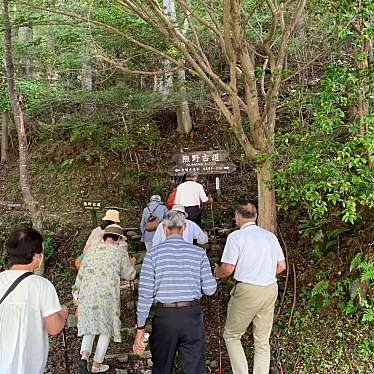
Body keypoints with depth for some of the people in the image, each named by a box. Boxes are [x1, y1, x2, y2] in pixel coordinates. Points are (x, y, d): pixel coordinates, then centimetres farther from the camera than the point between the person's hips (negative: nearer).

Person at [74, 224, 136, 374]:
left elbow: (81, 273, 12)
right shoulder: (120, 252, 1)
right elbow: (129, 275, 8)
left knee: (89, 326, 17)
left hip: (87, 294, 4)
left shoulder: (91, 250, 11)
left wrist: (78, 290, 22)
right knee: (106, 329, 12)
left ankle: (84, 356, -5)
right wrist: (132, 264, 27)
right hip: (107, 295, -3)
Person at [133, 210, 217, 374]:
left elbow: (145, 293, -6)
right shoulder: (199, 253, -1)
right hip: (192, 314, 0)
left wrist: (140, 328, 0)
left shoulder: (153, 253, -4)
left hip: (164, 316, 0)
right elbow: (210, 289, -1)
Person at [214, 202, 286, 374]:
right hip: (271, 289, 6)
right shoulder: (270, 236, 9)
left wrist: (216, 272, 9)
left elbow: (228, 269, -12)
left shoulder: (236, 236, -8)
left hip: (247, 290, -6)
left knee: (231, 335, 11)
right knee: (262, 340, 14)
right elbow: (281, 266, 12)